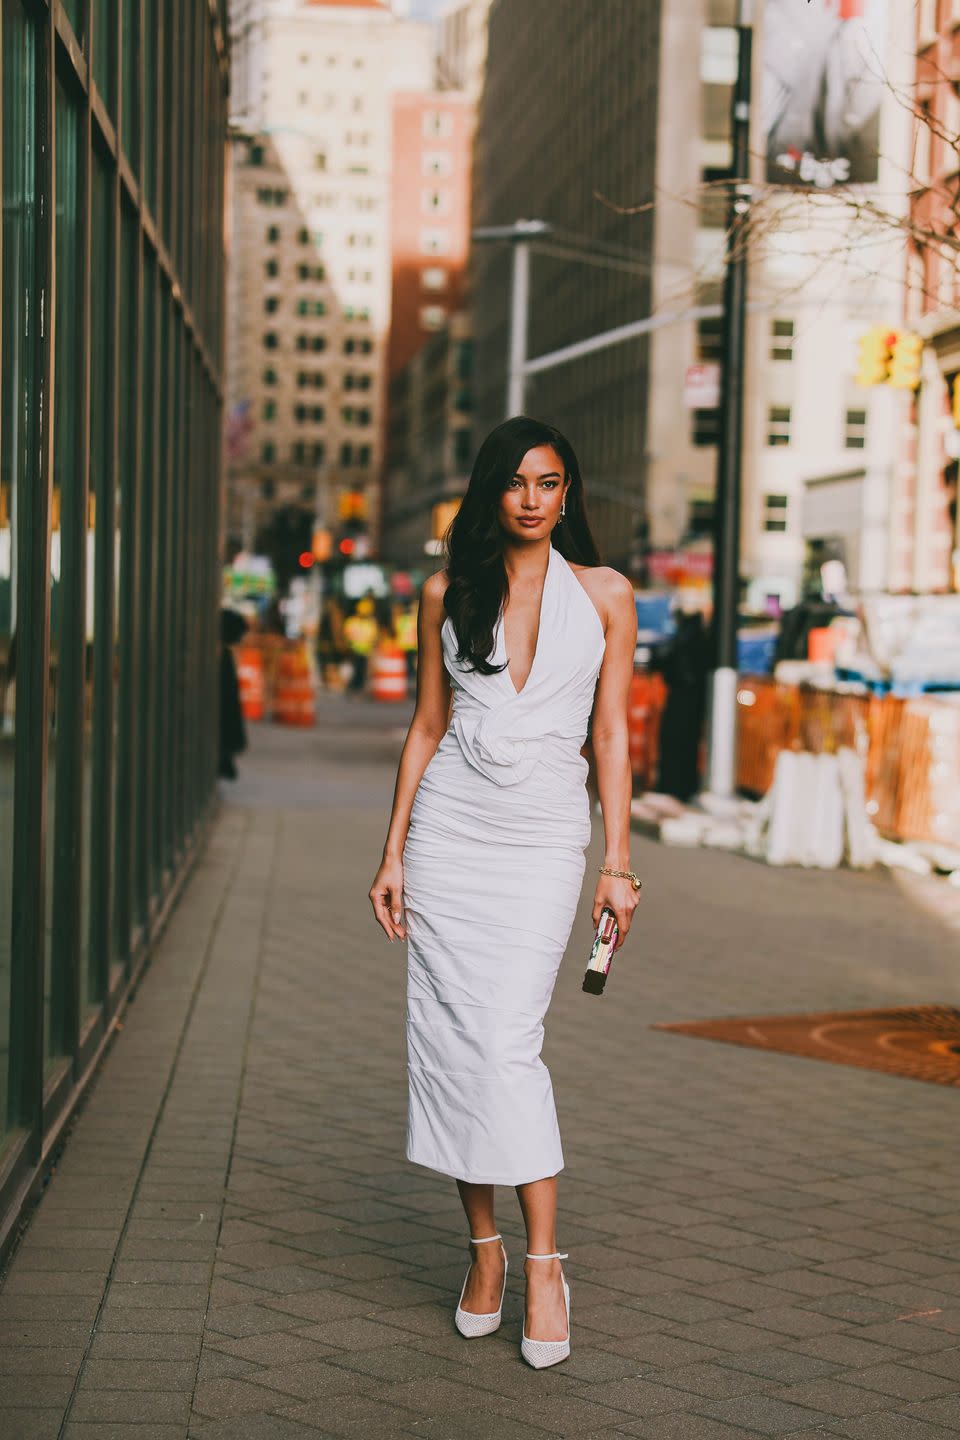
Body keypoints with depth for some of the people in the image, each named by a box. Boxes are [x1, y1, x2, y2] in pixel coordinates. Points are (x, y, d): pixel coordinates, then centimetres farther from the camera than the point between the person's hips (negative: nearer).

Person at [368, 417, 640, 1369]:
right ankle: (484, 1248, 14)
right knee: (449, 1039, -1)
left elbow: (612, 735, 4)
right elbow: (427, 726, 11)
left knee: (507, 1043, -12)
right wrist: (393, 853, 6)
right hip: (448, 827, 2)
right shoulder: (448, 594, 8)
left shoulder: (604, 594, 4)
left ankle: (542, 1265, -2)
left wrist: (618, 863, -1)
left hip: (543, 836, -2)